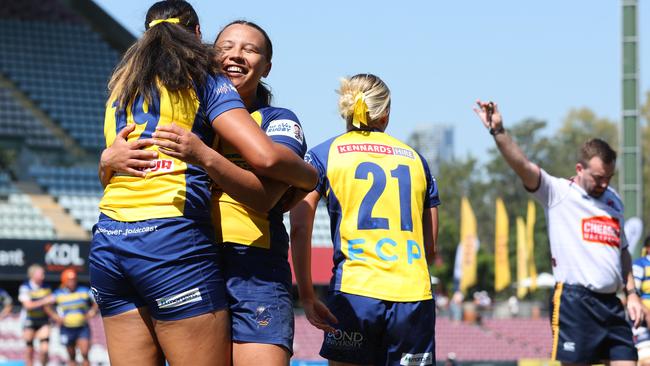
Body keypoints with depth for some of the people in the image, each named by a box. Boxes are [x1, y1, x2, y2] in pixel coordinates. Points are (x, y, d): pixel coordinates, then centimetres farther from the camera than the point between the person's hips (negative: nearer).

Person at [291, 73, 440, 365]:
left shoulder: (322, 155, 9)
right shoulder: (415, 158, 18)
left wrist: (306, 295, 2)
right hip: (415, 296, 2)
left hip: (354, 291, -2)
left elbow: (299, 230, -2)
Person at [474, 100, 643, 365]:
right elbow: (522, 166, -15)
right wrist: (498, 131, -29)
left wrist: (631, 293, 18)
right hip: (574, 302, -6)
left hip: (611, 303, 6)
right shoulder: (558, 192, 0)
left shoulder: (613, 200, 18)